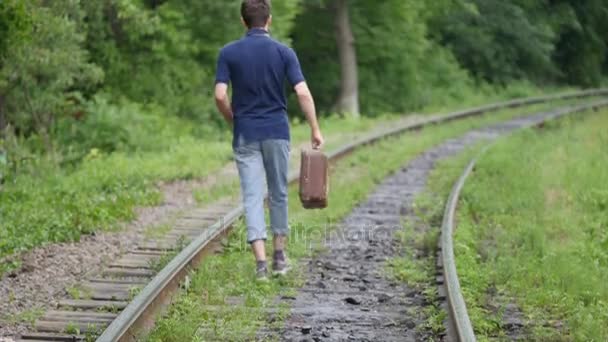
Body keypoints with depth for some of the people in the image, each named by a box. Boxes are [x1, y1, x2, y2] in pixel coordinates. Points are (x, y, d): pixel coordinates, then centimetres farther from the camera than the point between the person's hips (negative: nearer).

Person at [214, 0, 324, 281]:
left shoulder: (228, 53, -3)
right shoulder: (284, 52, -3)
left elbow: (220, 96, -9)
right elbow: (303, 93, -11)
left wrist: (234, 121, 8)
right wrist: (315, 129, -5)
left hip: (245, 135, -1)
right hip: (277, 132, 1)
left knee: (252, 196, -2)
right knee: (279, 194, 16)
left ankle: (261, 261, -13)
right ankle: (279, 255, 24)